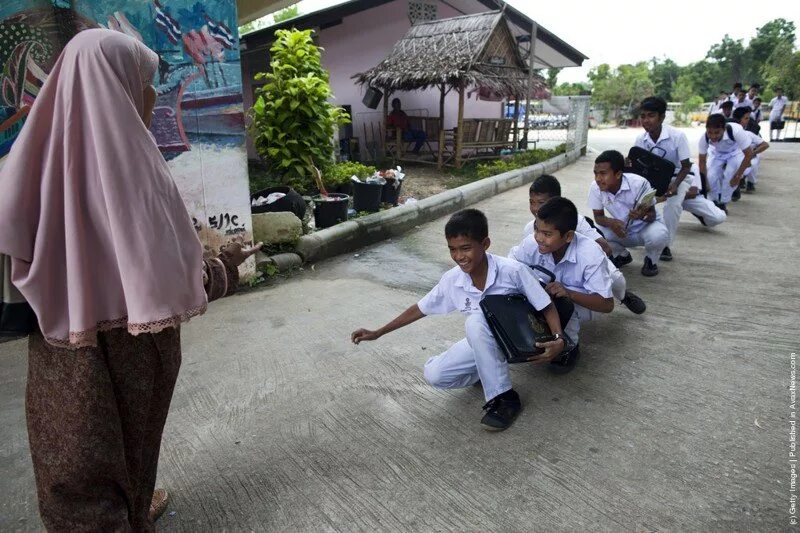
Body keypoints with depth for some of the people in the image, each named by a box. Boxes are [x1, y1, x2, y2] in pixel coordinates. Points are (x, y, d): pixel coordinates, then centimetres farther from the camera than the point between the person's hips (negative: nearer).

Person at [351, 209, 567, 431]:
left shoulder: (513, 271, -27)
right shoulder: (452, 279, -15)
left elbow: (547, 307, -15)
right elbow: (420, 309, -3)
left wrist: (559, 339, -33)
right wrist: (378, 333, -2)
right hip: (485, 341, 4)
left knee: (476, 321, -36)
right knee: (434, 374, -13)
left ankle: (504, 398, -22)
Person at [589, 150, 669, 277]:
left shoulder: (639, 183, -29)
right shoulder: (595, 187, -20)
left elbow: (652, 215, -21)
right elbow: (598, 216, -9)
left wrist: (643, 215, -46)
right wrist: (610, 222, -32)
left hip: (645, 227, -3)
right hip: (621, 230, 3)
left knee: (658, 235, -37)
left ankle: (651, 260, 2)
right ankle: (622, 256, 9)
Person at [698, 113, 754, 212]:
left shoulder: (736, 131, -41)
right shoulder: (704, 138, -34)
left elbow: (749, 154, -28)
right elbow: (702, 161, -19)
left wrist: (738, 175, -25)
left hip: (735, 152, -2)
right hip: (716, 153, 2)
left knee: (731, 175, -22)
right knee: (711, 176, -16)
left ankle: (723, 203, -1)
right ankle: (715, 201, 11)